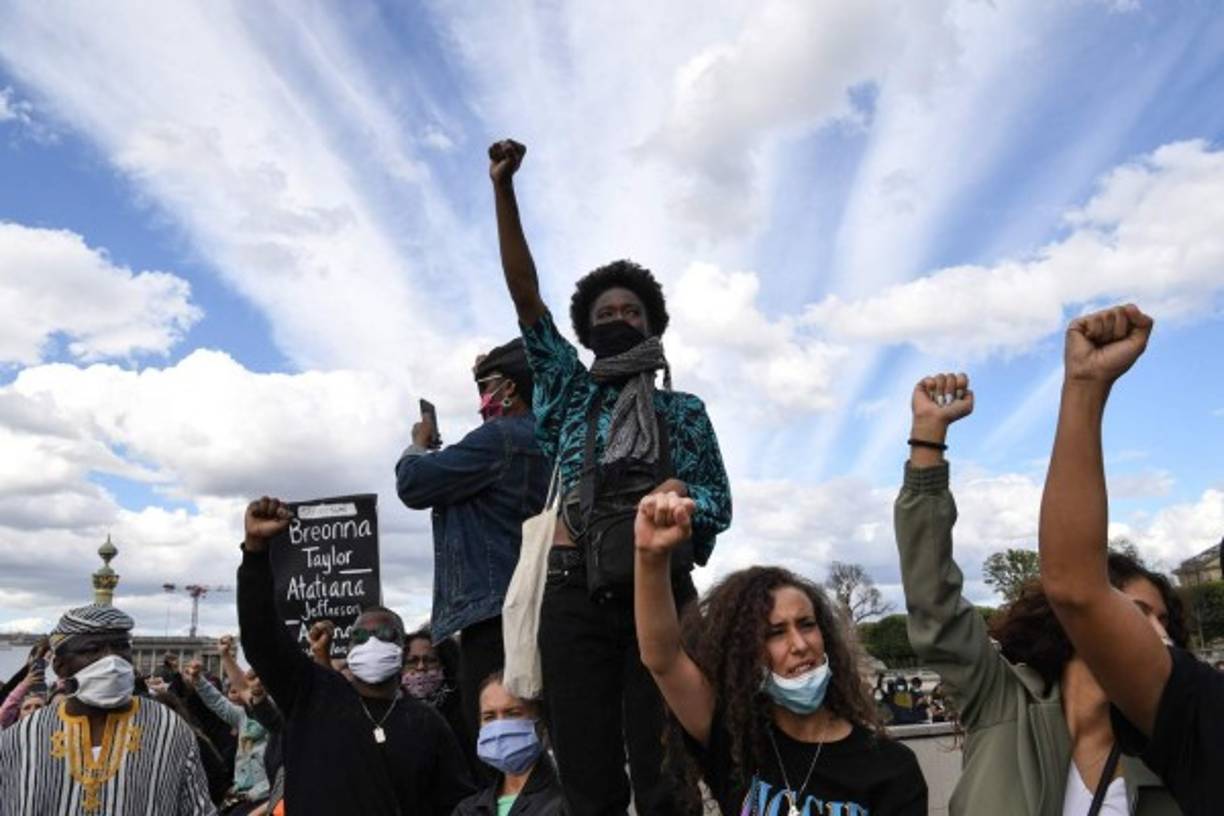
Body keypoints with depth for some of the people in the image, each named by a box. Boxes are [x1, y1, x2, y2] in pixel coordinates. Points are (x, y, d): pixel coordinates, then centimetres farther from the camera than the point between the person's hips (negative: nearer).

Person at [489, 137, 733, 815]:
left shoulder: (684, 410, 16)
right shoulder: (572, 391, 16)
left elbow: (719, 504, 14)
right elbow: (524, 296, 9)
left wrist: (683, 499, -11)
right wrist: (503, 189, 3)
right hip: (577, 593, 1)